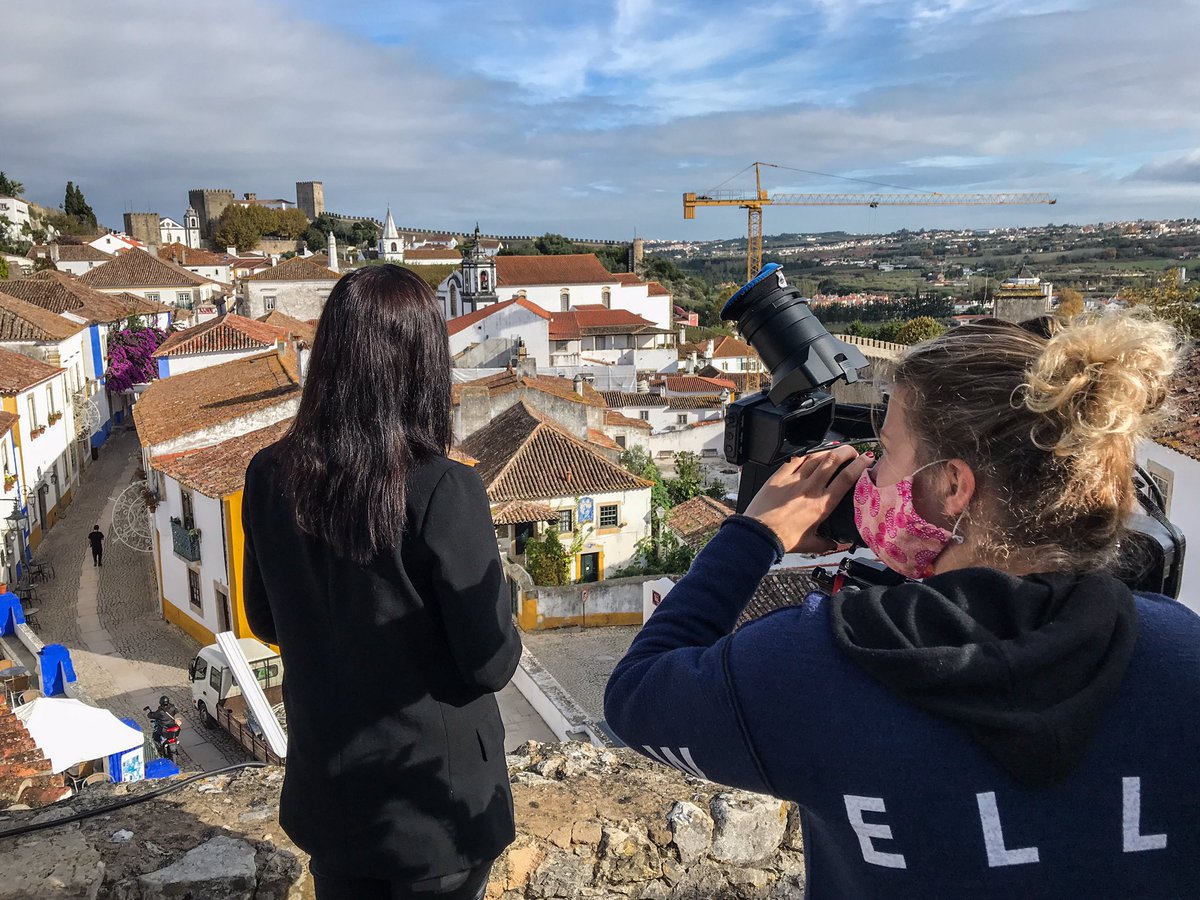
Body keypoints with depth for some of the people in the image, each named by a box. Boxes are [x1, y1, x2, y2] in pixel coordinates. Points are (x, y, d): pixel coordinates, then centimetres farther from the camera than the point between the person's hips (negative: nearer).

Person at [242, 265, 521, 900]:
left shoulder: (270, 478, -12)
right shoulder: (443, 491, -27)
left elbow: (266, 623, 3)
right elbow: (492, 663, -19)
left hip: (325, 791, 4)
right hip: (437, 797, -3)